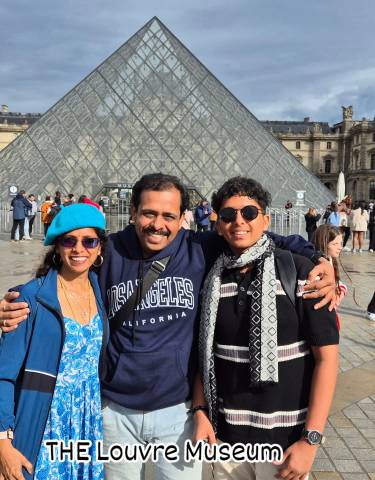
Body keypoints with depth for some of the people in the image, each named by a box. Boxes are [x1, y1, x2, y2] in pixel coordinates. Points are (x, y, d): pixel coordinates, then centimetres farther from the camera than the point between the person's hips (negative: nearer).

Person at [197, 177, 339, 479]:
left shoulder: (300, 272, -12)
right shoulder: (213, 279, -1)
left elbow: (327, 356, -11)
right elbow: (205, 354, 8)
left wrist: (311, 439, -14)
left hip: (285, 436, -3)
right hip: (225, 433, 3)